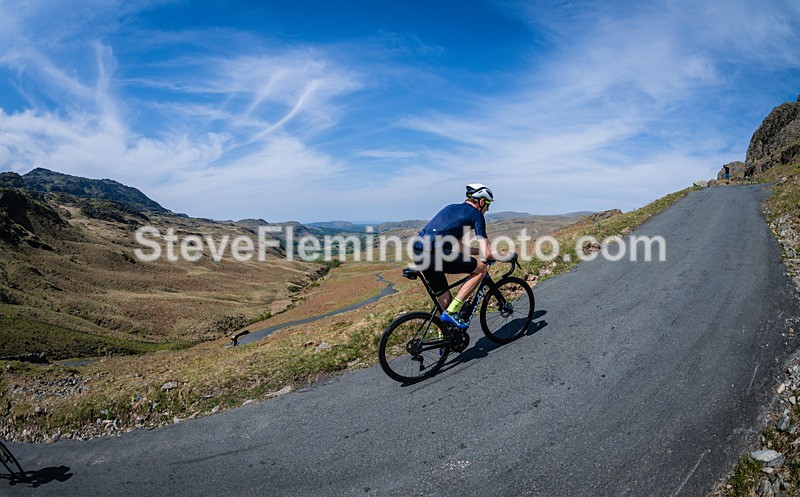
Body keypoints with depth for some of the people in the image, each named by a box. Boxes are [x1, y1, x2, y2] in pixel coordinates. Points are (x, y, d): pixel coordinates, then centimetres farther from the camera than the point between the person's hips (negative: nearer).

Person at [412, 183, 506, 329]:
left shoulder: (452, 208, 28)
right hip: (434, 254, -9)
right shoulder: (476, 214, 5)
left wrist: (479, 251, 36)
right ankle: (452, 312, 1)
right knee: (481, 268, 4)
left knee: (445, 300, 20)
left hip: (418, 254, 9)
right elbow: (487, 254, 0)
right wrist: (504, 255, 19)